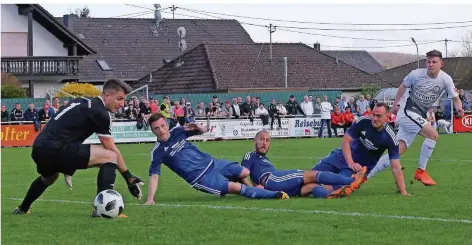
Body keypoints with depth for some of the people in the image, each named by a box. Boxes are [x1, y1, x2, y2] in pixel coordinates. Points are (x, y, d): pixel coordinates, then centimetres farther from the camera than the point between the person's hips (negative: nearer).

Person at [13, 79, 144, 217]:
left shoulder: (83, 103, 21)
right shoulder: (100, 112, -6)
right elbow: (112, 150, -5)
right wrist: (129, 177, 0)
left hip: (39, 148, 10)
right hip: (54, 147, -10)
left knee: (49, 178, 42)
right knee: (110, 156, -10)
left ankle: (22, 209, 60)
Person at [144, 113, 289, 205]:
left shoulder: (177, 132, -1)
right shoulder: (157, 151, -15)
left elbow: (203, 131, 10)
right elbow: (154, 175, -18)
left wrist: (197, 127, -15)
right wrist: (150, 199, -29)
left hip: (210, 163, 7)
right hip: (200, 178, -7)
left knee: (244, 173, 9)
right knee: (236, 188, -19)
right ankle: (275, 195, -9)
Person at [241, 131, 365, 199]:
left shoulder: (265, 160, 38)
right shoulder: (250, 156, 14)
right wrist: (255, 188, -15)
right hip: (271, 180, -8)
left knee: (311, 186, -15)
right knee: (312, 175, -12)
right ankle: (351, 181, -16)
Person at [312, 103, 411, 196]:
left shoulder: (390, 138, -22)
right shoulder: (363, 122, -17)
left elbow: (396, 167, -21)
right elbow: (346, 140, -10)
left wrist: (403, 191, -27)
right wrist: (350, 163, -24)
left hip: (363, 166, -2)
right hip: (345, 156, 2)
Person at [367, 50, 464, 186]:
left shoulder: (445, 79, -6)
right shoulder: (416, 74, -12)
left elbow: (455, 98, -9)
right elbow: (403, 87, 6)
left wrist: (459, 108, -30)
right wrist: (395, 105, 10)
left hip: (420, 117, 5)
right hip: (407, 112, -5)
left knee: (398, 151, -1)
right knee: (433, 135, -24)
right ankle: (421, 171, -11)